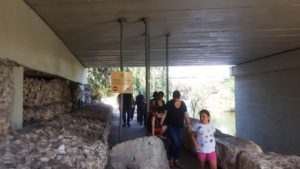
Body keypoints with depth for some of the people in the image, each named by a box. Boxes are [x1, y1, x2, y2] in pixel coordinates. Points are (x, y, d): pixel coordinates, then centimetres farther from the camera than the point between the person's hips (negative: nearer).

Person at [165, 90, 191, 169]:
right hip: (171, 127, -4)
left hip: (180, 127, 4)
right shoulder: (169, 104, -10)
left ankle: (176, 161, 24)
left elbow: (186, 115, 5)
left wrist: (189, 125, 2)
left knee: (179, 144, 8)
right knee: (175, 143, -11)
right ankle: (171, 159, 14)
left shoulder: (183, 104, 0)